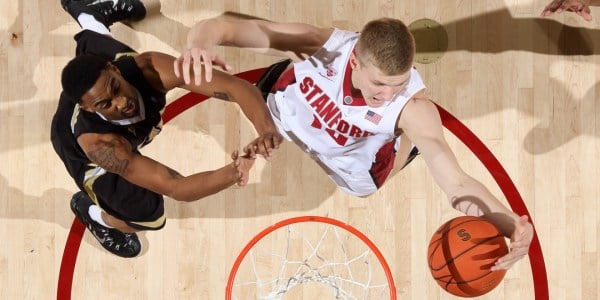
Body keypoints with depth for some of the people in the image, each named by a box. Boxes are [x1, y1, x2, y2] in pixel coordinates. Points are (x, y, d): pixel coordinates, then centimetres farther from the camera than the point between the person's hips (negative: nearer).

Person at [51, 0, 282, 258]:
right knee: (148, 216, -11)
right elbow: (174, 187, -56)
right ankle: (94, 214, 22)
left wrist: (266, 128, -68)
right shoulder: (98, 143, -52)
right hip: (77, 140, -4)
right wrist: (232, 174, -74)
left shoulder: (146, 68, -46)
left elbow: (235, 86, -50)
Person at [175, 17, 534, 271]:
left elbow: (457, 181, -46)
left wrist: (510, 223, -66)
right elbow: (220, 27, -39)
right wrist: (199, 45, -63)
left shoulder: (413, 107, -41)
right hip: (282, 114, 1)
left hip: (347, 170, -1)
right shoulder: (328, 45, -39)